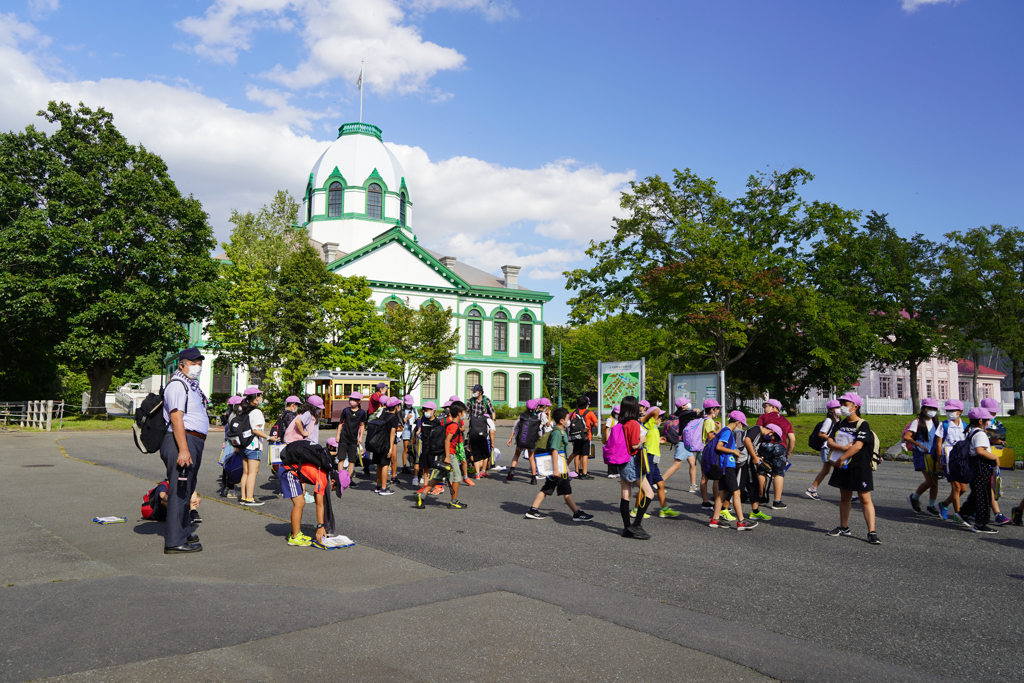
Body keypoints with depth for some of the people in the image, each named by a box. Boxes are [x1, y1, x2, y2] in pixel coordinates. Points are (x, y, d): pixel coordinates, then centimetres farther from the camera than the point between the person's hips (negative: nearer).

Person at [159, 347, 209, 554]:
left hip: (194, 442, 11)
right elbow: (176, 418, -20)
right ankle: (175, 541, -7)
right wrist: (183, 449, -26)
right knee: (179, 490, -9)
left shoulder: (192, 386, 22)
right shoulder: (177, 385, -10)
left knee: (186, 490, 19)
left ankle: (183, 531, 31)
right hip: (182, 441, -11)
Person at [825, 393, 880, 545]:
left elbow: (858, 446, -20)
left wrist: (841, 459, -16)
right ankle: (844, 528, 26)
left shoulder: (863, 424, -10)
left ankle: (872, 532, -7)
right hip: (843, 467, 7)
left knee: (865, 499, -7)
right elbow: (830, 441, 2)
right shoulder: (841, 423, 10)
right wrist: (843, 448, -17)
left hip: (860, 468, -7)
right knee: (844, 497, 15)